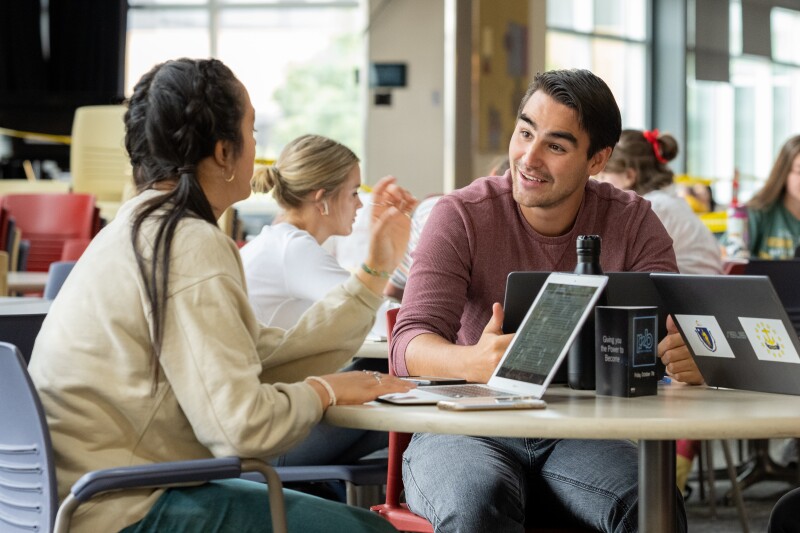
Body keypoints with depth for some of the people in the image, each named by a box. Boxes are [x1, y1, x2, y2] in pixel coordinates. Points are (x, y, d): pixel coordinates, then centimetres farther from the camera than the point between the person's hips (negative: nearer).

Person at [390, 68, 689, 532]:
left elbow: (671, 329, -6)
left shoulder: (633, 223, 2)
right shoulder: (462, 216, -7)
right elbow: (410, 344, -17)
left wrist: (682, 360, -33)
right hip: (469, 431, -2)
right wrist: (473, 362, -41)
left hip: (578, 436, 2)